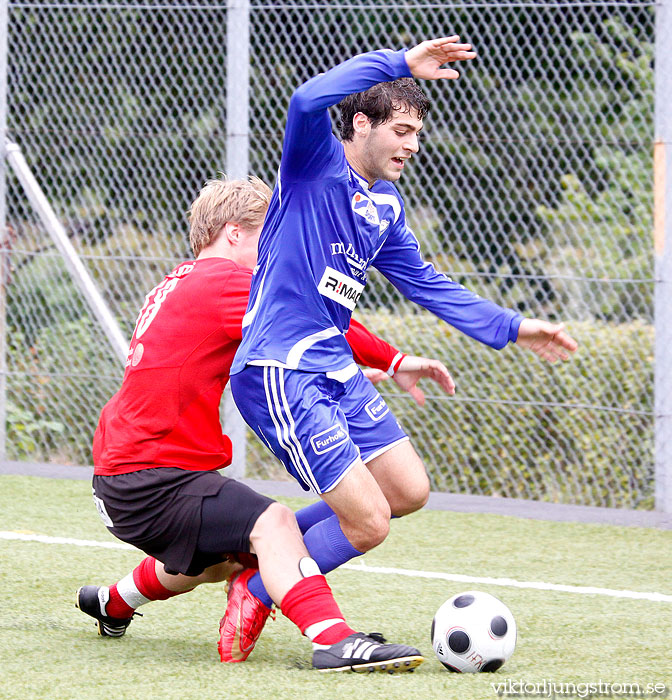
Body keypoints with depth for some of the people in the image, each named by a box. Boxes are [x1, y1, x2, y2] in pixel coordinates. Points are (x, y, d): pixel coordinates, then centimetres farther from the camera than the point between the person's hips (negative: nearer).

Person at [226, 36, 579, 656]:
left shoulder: (386, 207, 15)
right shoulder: (317, 167, -9)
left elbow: (423, 283, 24)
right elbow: (308, 101, -31)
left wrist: (510, 328, 20)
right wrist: (399, 64, -31)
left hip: (336, 368, 9)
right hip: (280, 374, -9)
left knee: (409, 491, 10)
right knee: (368, 522, -11)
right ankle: (254, 593, 9)